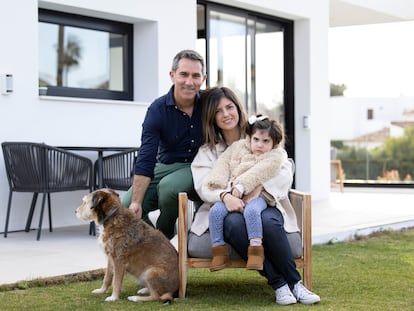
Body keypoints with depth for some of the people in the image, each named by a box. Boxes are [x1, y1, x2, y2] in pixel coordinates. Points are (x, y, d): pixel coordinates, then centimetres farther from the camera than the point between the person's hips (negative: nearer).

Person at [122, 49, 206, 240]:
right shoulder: (158, 110, -11)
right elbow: (145, 160, -15)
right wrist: (136, 203, -24)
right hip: (167, 165, 2)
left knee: (168, 187, -34)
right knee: (126, 206, -16)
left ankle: (164, 238, -6)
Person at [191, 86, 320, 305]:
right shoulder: (207, 151, 13)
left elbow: (284, 172, 1)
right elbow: (204, 185, -5)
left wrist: (260, 186, -19)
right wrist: (225, 196, -28)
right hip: (229, 208, 0)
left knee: (269, 222, -36)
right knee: (235, 224, -37)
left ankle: (294, 283, -23)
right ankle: (279, 285, -31)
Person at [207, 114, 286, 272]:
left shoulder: (275, 156, 5)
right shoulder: (238, 147, 21)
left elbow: (258, 173, -10)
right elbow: (223, 163, 11)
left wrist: (241, 186, -23)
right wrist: (219, 184, -7)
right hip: (230, 194, 4)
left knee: (251, 210, -35)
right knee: (216, 210, -21)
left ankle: (256, 250, -31)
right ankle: (219, 250, -13)